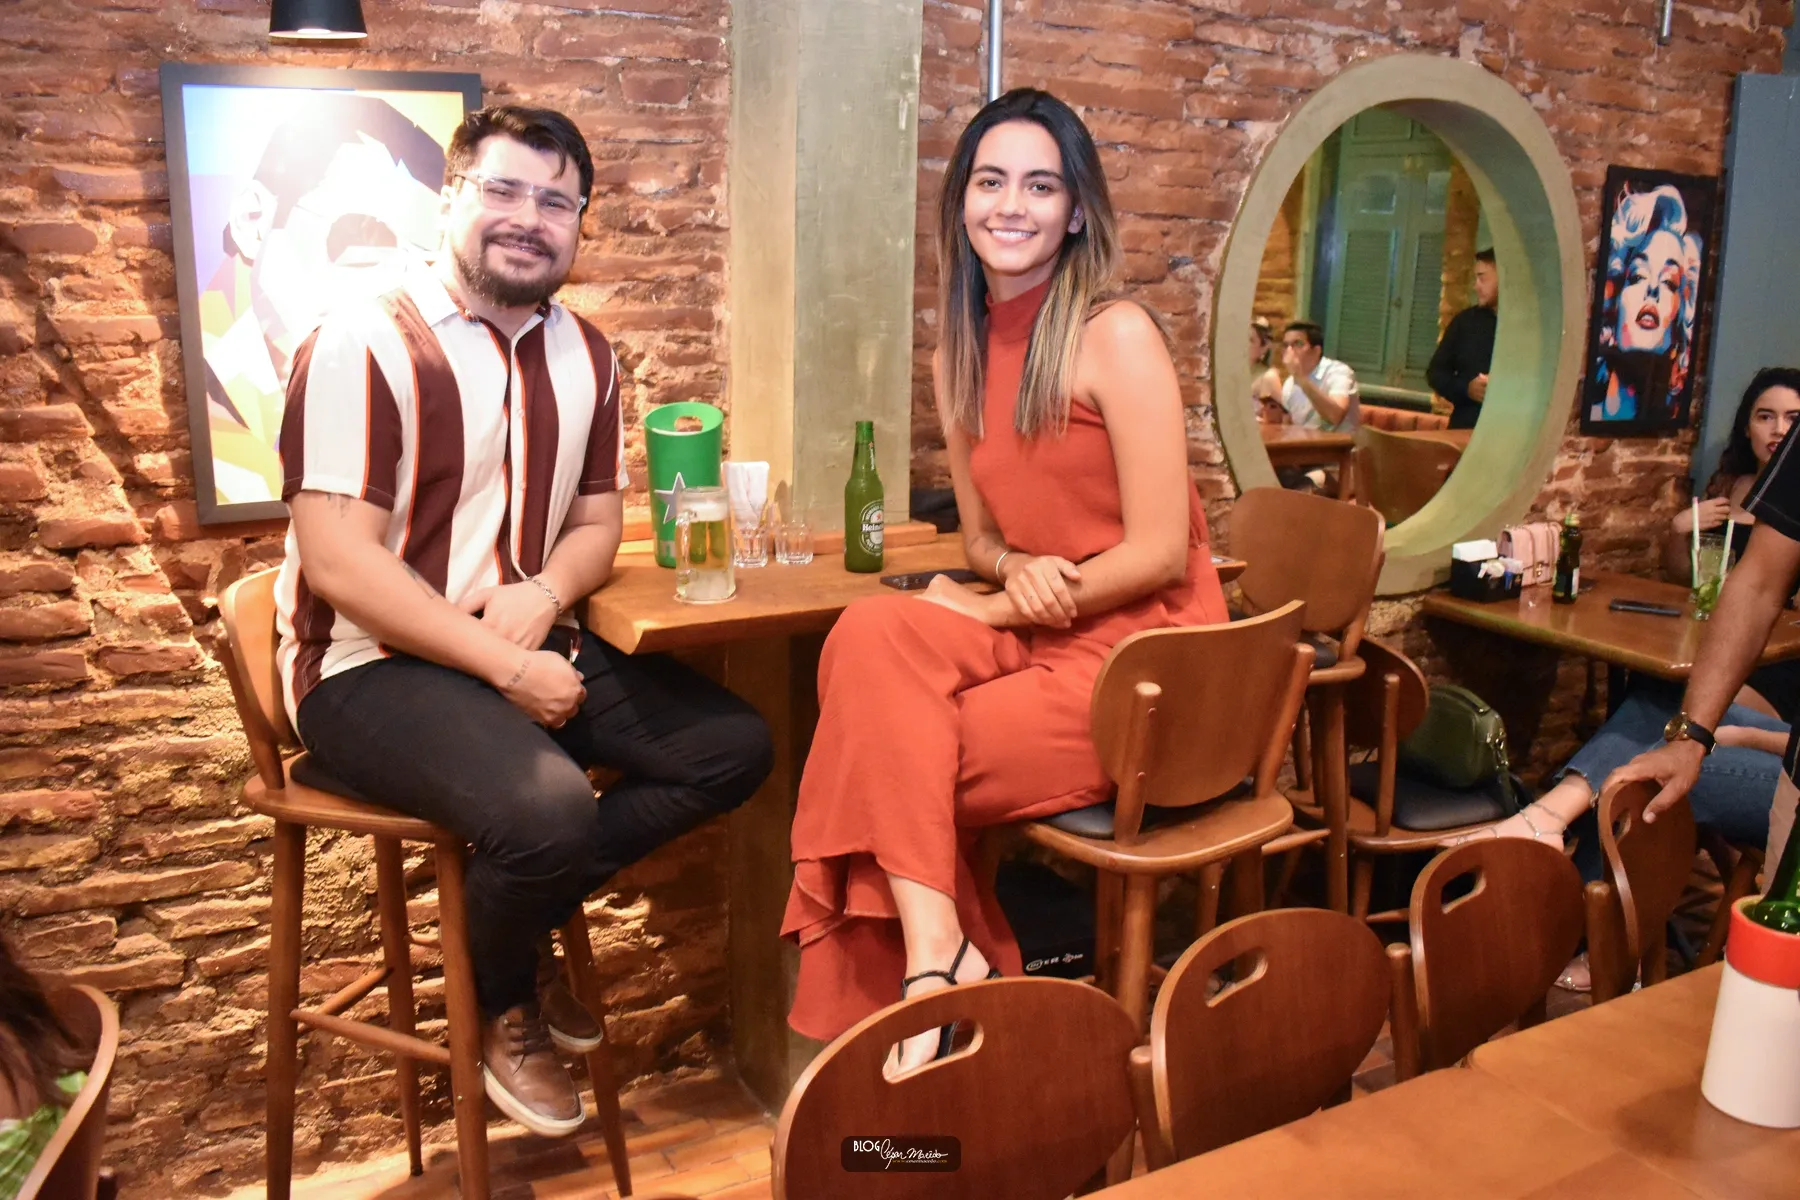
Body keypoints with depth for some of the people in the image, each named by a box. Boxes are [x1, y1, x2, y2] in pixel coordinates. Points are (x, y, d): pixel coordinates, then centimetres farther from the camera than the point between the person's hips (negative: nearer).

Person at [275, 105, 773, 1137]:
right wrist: (506, 669, -20)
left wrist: (543, 595, -9)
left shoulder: (584, 356, 10)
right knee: (549, 811, -32)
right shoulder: (366, 346, -12)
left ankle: (527, 915, 6)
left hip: (531, 647, 7)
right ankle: (502, 1005, 4)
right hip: (372, 667, -7)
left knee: (734, 745, -7)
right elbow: (339, 561, -18)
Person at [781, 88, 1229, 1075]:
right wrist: (1013, 571, -7)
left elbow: (1159, 553, -13)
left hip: (1140, 661, -6)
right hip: (1032, 636, 6)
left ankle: (934, 957, 0)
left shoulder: (1115, 337, -11)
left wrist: (991, 612, -10)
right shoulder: (957, 357, 10)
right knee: (872, 637, -19)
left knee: (893, 749, -18)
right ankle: (935, 953, -18)